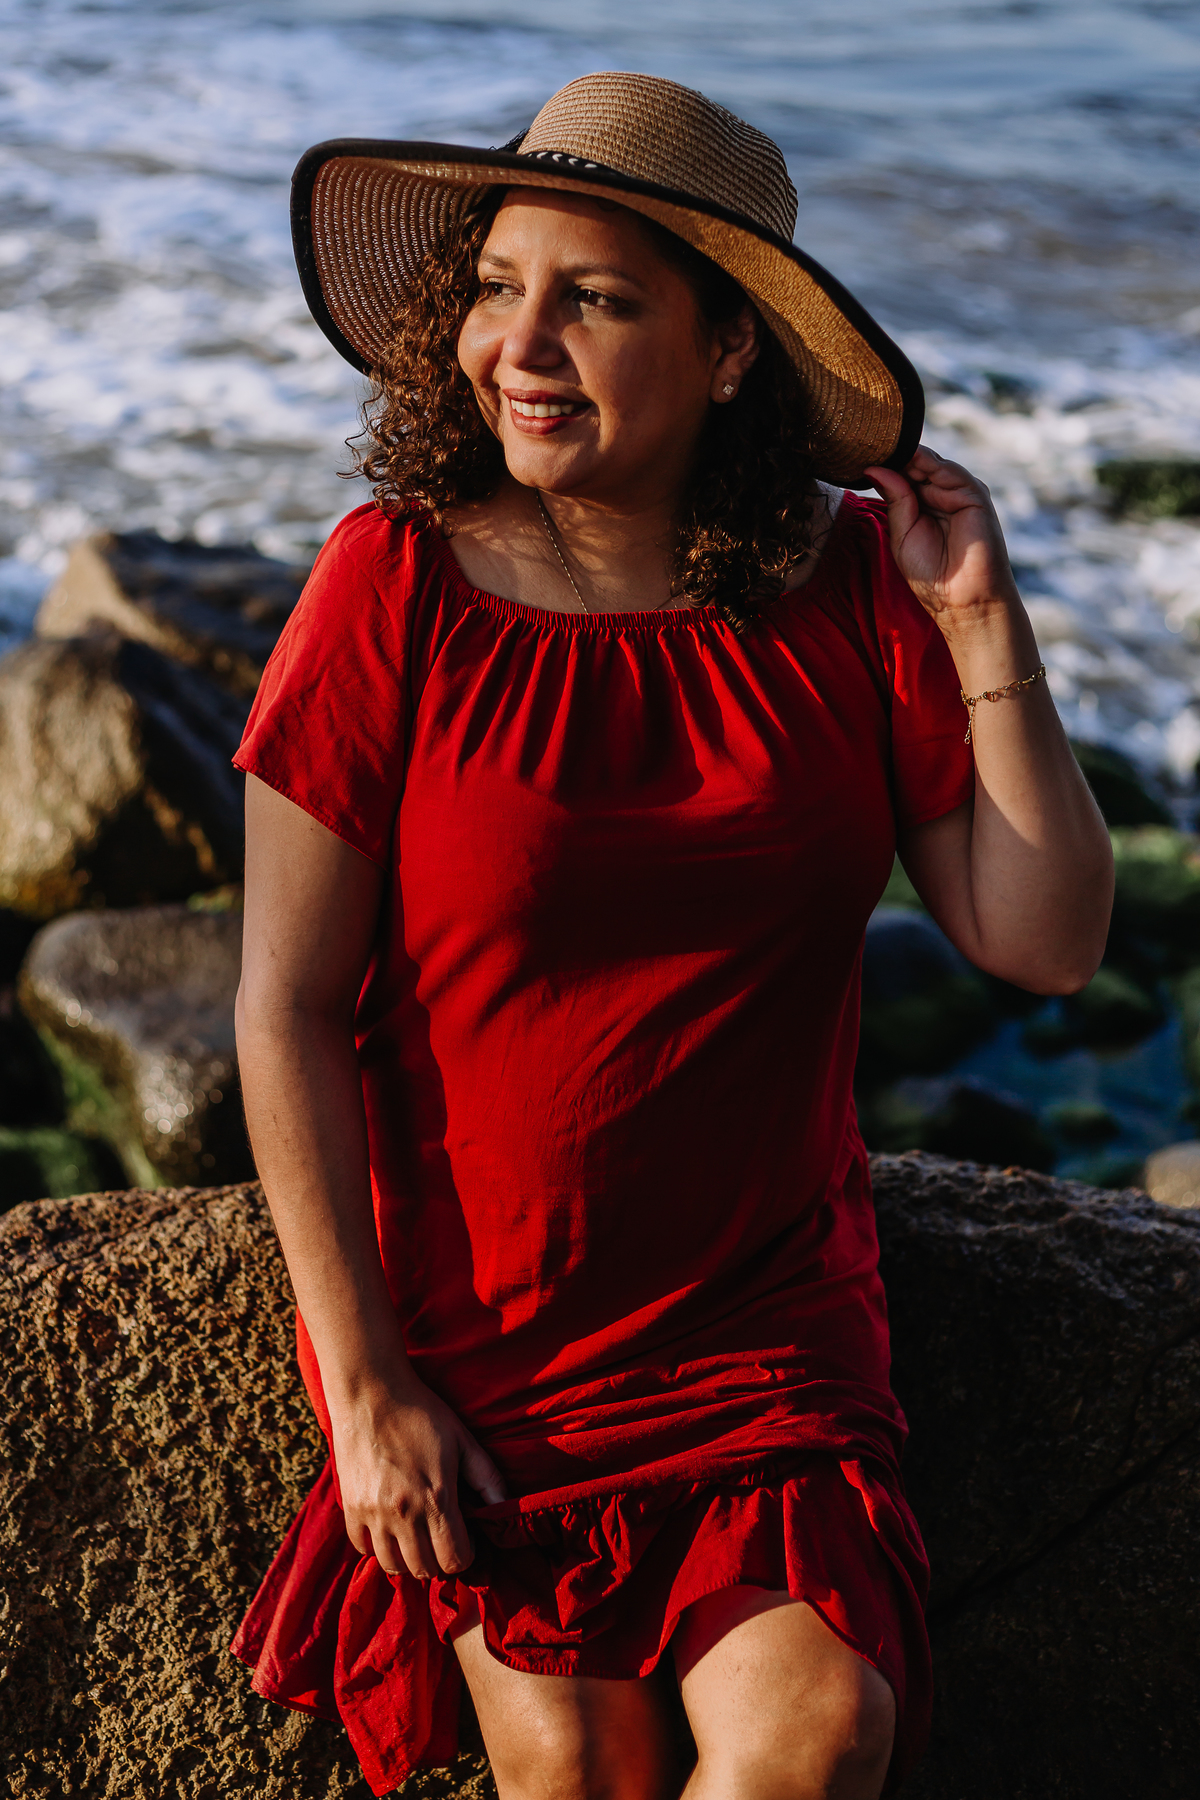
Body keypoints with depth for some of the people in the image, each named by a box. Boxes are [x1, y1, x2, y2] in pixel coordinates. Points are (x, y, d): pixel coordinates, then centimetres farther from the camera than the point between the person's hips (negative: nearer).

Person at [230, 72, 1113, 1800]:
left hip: (770, 1315, 2)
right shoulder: (399, 579, -11)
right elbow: (288, 1008, -9)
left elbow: (1047, 943, -4)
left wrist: (981, 623, -13)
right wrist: (362, 1387, -10)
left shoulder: (848, 588, -3)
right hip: (467, 1317, -1)